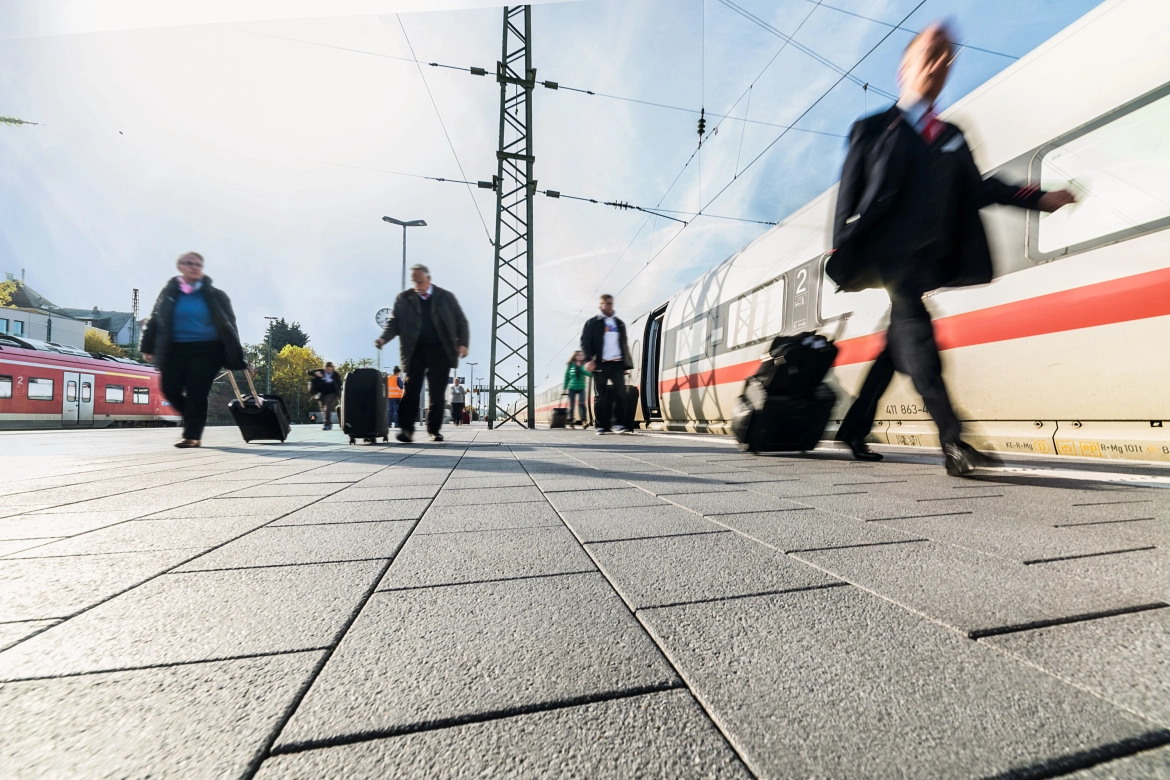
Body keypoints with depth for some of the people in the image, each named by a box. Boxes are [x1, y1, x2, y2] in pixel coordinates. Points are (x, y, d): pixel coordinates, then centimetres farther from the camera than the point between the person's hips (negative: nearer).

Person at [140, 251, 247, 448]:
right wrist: (147, 347, 10)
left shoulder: (215, 295, 0)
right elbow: (155, 320, 12)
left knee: (196, 393, -4)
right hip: (176, 349, 3)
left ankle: (192, 435, 7)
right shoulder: (169, 292, 6)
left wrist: (237, 356, 0)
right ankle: (194, 420, 27)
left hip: (207, 350, -3)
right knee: (170, 389, 0)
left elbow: (229, 325, 3)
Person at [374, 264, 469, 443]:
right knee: (411, 389, -9)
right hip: (415, 351, 0)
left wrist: (463, 343, -9)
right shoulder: (403, 298, 7)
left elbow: (461, 321, 6)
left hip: (440, 351, 0)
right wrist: (384, 338, -15)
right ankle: (406, 429, -6)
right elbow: (394, 322, 5)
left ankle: (434, 429, 12)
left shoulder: (446, 297, 6)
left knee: (438, 393, 2)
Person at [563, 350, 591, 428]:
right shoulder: (570, 365, 2)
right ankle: (571, 421, 13)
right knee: (571, 405, 5)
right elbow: (566, 376, 5)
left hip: (581, 388, 0)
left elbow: (589, 374, -13)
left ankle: (583, 420, -20)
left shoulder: (584, 365, 3)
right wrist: (565, 388, 3)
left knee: (581, 403, -15)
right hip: (572, 388, 0)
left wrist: (580, 366, -23)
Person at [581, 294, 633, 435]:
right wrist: (589, 359, -18)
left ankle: (619, 423, -1)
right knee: (601, 396, 0)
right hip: (600, 364, -3)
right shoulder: (592, 323, 5)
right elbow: (585, 342, -4)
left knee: (620, 393, -7)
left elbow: (624, 344, 17)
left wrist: (627, 364, 9)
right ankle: (602, 426, 6)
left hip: (617, 363, 3)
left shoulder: (619, 323, 19)